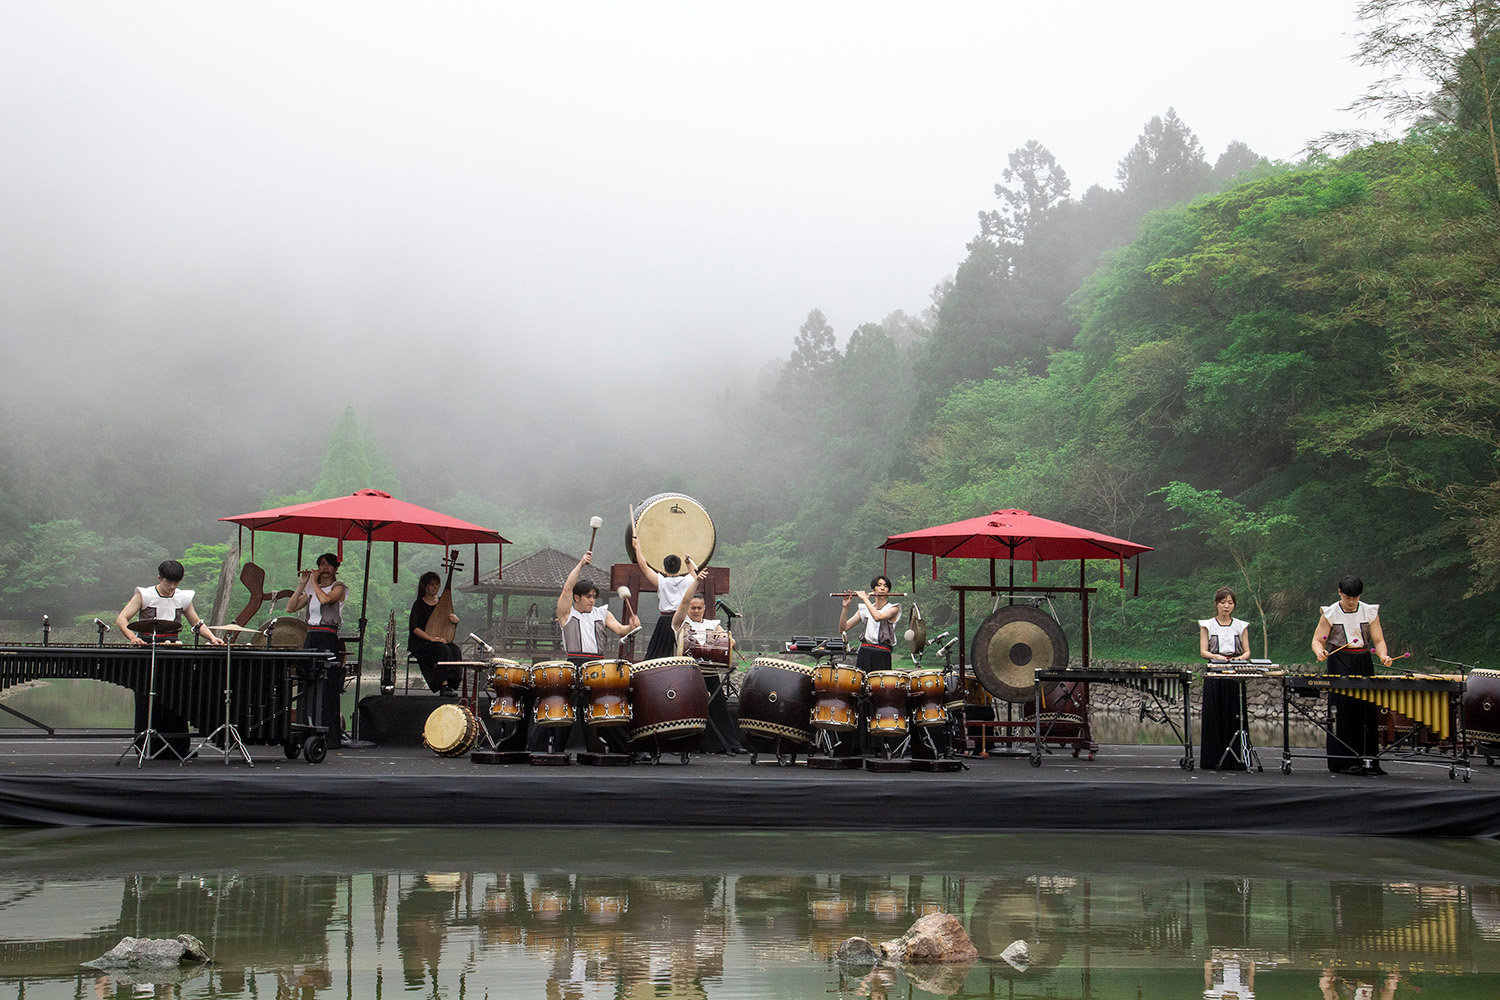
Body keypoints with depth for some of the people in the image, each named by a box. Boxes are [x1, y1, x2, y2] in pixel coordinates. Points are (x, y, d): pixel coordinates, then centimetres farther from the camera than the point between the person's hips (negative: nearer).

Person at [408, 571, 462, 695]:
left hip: (441, 640, 5)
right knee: (442, 649, -33)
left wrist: (455, 620, -8)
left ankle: (451, 684, -32)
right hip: (420, 644, -5)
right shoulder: (419, 604, -2)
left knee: (455, 649, -27)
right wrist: (432, 638, -25)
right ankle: (444, 686, -37)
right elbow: (415, 628, -11)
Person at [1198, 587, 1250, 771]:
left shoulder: (1241, 626, 12)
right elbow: (1203, 652, 0)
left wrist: (1241, 658, -15)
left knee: (1235, 717, -2)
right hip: (1214, 677, -1)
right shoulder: (1207, 625, 8)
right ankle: (1213, 760, 0)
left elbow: (1247, 652, 9)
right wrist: (1217, 656, -20)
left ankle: (1236, 759, 3)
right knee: (1213, 717, -4)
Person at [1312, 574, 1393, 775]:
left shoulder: (1370, 612, 6)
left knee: (1368, 711, -3)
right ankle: (1344, 761, -6)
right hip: (1339, 663, -2)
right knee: (1344, 710, -8)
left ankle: (1368, 761, 3)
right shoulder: (1330, 613, -1)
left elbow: (1378, 640, 4)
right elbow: (1317, 640, 0)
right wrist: (1320, 652, -22)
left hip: (1364, 663, 2)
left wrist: (1383, 655, -16)